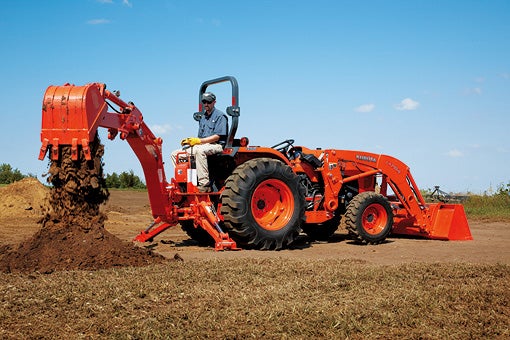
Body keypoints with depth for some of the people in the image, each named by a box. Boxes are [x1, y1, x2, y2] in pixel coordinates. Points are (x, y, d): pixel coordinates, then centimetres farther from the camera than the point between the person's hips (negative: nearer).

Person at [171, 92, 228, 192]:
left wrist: (199, 141, -19)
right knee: (175, 154, -3)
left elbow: (217, 136, -12)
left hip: (216, 146, -8)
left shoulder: (220, 116, -2)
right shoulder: (203, 118, 23)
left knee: (200, 150, -42)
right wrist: (189, 141, 1)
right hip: (202, 146, 8)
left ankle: (205, 184, -42)